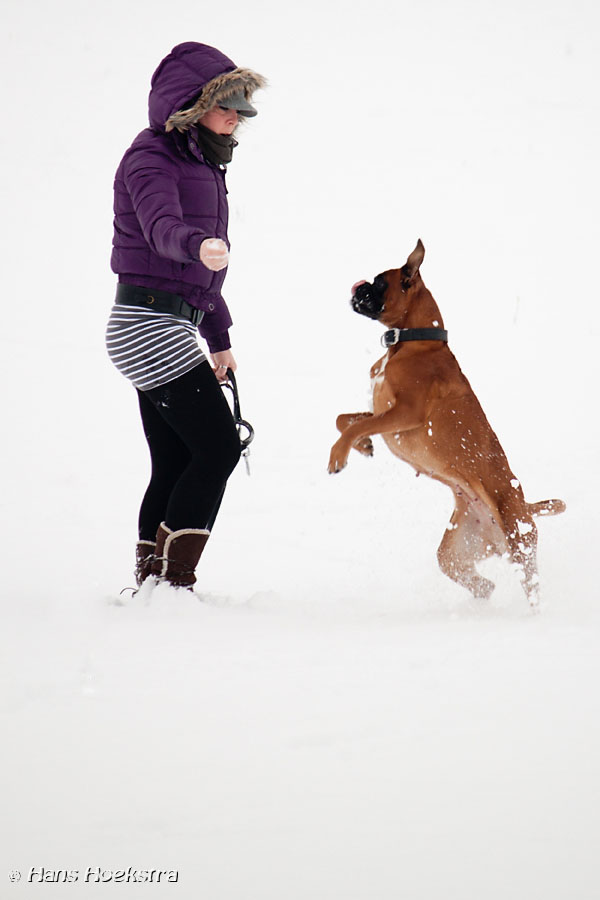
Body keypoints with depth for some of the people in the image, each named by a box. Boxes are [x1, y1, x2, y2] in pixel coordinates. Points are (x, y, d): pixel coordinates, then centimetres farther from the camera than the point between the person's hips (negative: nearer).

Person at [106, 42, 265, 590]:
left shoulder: (200, 164, 19)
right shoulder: (152, 158, -10)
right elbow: (162, 226, -33)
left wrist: (220, 339, 31)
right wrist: (199, 246, -54)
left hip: (170, 327, 9)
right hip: (151, 323, -9)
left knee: (175, 465, 7)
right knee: (218, 446, -13)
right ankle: (173, 581, -13)